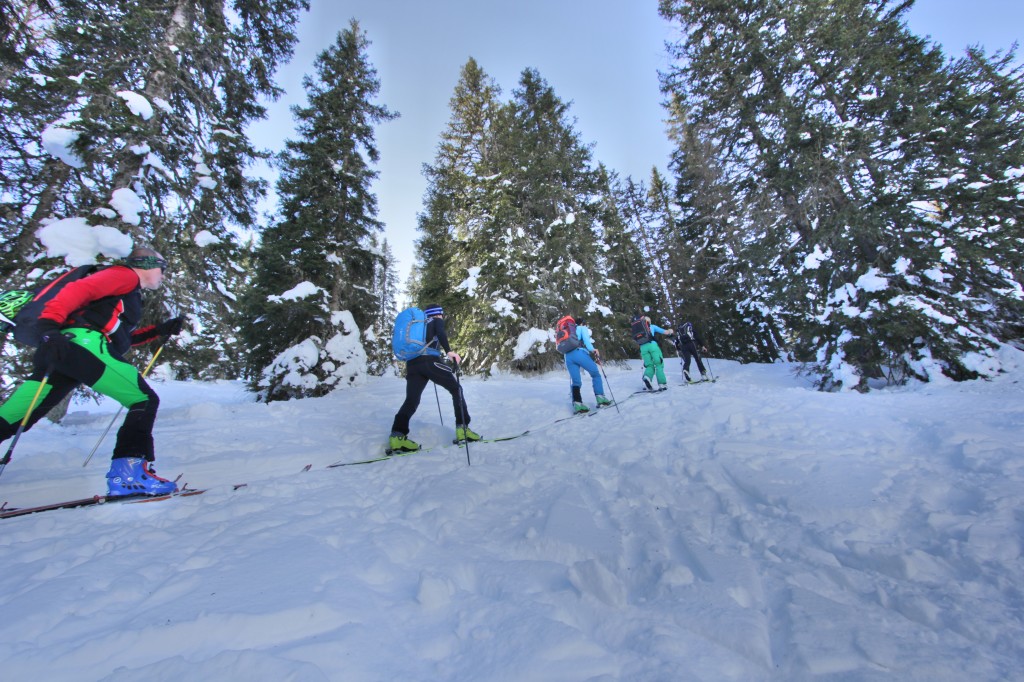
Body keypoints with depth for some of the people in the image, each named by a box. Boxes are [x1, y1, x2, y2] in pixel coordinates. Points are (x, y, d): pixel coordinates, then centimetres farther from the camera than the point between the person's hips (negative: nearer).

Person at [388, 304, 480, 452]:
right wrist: (449, 351, -21)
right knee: (456, 389, 7)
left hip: (411, 363, 6)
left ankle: (397, 436, -14)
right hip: (428, 361, -6)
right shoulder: (436, 321, 14)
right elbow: (440, 333, -9)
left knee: (411, 400, 3)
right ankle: (462, 428, 1)